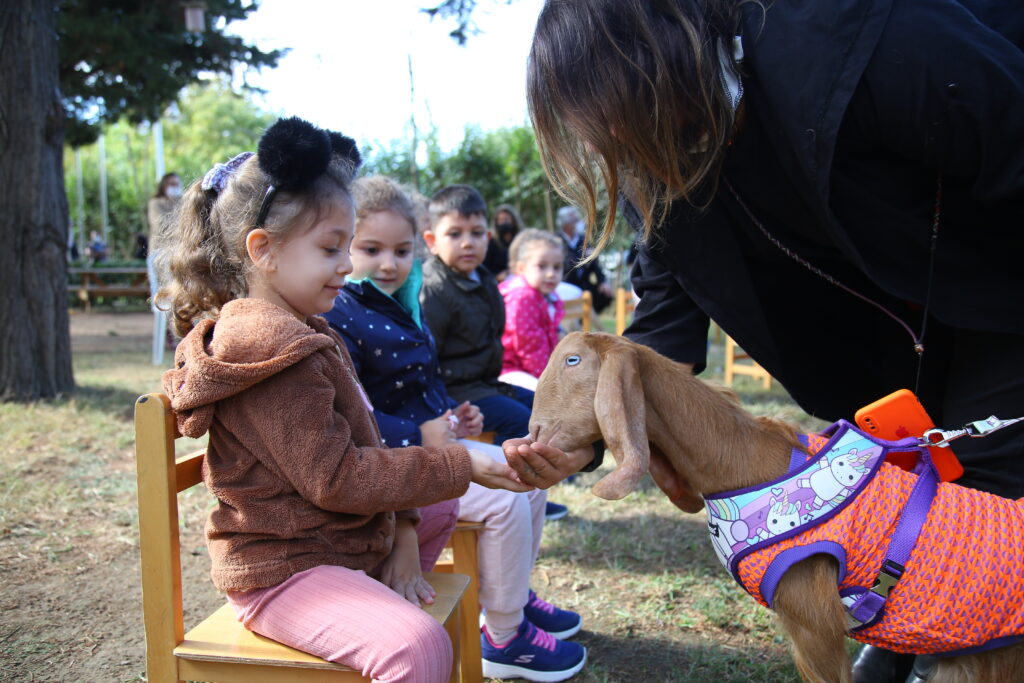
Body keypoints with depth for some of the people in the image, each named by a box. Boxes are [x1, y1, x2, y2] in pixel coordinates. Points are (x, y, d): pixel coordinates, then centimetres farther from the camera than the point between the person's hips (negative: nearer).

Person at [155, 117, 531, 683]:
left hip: (338, 544, 11)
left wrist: (403, 538, 5)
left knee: (442, 512, 29)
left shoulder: (303, 335, 13)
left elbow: (355, 451, 13)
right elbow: (336, 478, -24)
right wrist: (463, 466, -20)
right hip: (282, 570, -10)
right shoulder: (276, 346, -21)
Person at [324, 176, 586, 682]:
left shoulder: (403, 307, 13)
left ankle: (513, 594, 30)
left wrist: (454, 416, 6)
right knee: (503, 501, -19)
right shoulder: (338, 318, -18)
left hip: (432, 439, 10)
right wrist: (419, 437, -25)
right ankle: (503, 637, 0)